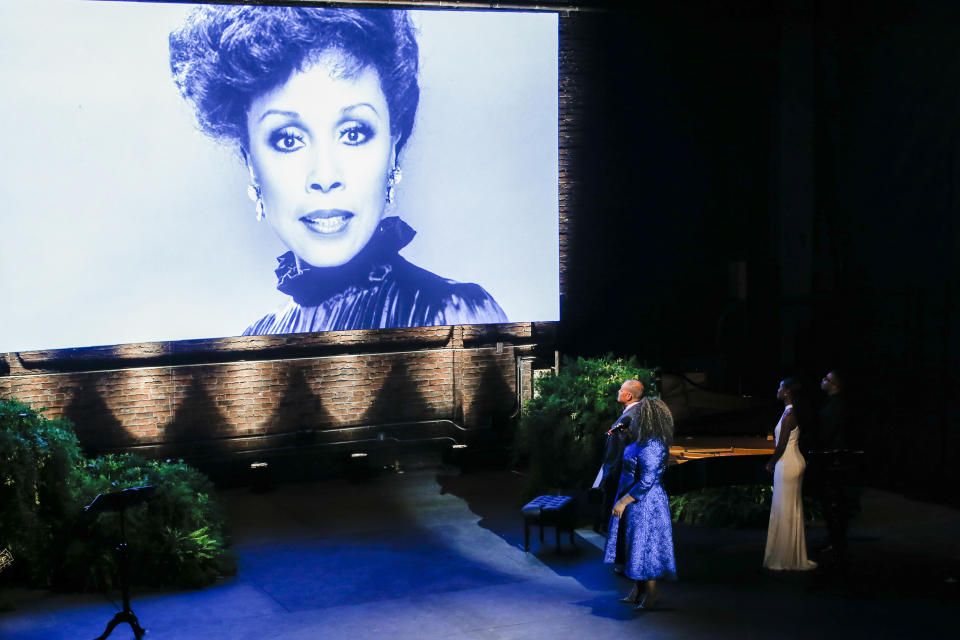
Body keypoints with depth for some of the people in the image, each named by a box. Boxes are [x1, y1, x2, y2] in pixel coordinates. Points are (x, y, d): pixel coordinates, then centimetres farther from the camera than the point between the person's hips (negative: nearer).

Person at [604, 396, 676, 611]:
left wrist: (623, 502, -22)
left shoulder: (650, 447, -27)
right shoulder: (646, 441, 4)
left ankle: (651, 592, 17)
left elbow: (646, 482, -28)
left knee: (643, 545, 2)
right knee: (635, 544, 17)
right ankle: (639, 589, 28)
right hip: (637, 501, 10)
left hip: (643, 504, -10)